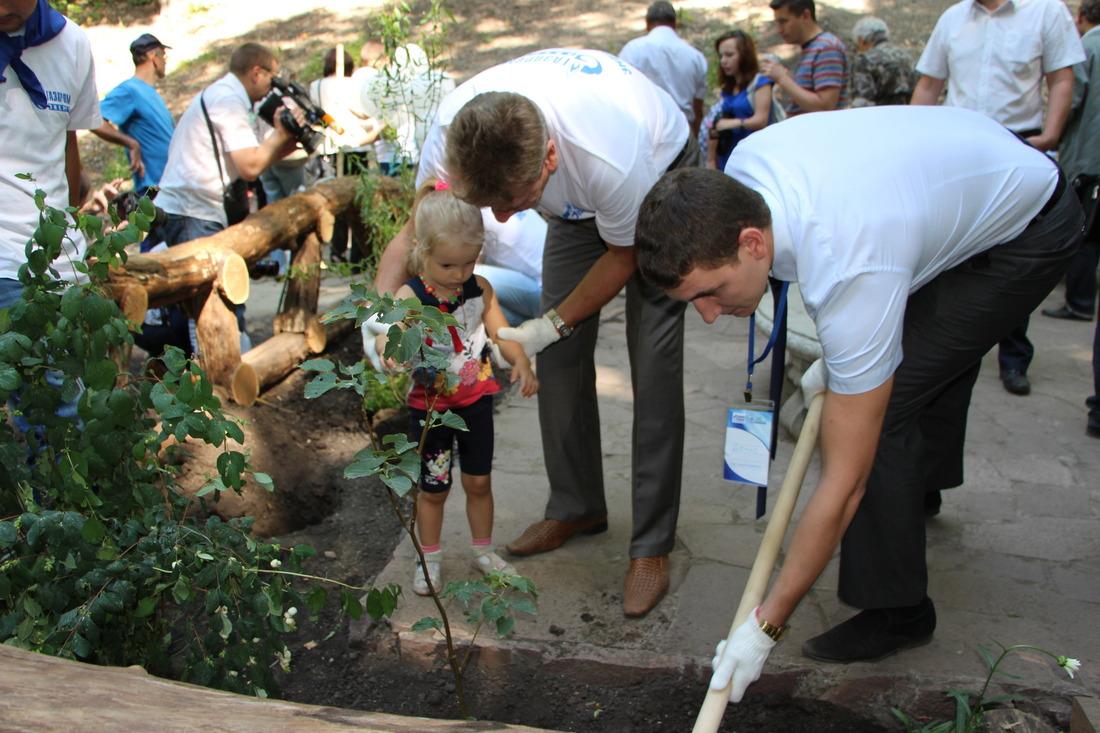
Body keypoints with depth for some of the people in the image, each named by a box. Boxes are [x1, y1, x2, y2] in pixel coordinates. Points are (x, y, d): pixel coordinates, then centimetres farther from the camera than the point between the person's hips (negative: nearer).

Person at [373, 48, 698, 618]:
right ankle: (577, 506, 22)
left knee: (653, 363, -11)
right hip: (578, 204, 5)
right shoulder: (452, 129, -31)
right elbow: (414, 228, -15)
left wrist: (546, 327, -22)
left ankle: (652, 546, 1)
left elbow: (623, 255, -22)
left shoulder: (612, 160, -44)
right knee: (560, 358, 2)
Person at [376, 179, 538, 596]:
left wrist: (521, 363, -24)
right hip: (429, 407, -3)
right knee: (433, 487, 11)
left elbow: (501, 332, -4)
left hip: (475, 401, 3)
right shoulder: (410, 296, -17)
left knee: (479, 480, 15)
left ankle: (483, 550, 35)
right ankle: (429, 559, 31)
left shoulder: (480, 290, -4)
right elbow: (386, 340, -31)